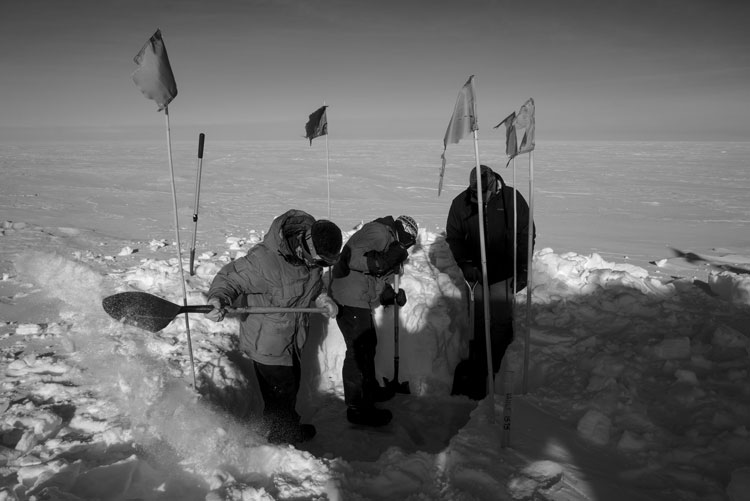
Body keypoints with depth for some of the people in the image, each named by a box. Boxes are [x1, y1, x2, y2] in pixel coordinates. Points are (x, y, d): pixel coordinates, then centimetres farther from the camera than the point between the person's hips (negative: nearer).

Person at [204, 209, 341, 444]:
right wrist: (219, 298, -44)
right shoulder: (264, 261, -36)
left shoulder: (310, 253, -11)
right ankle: (281, 443, 35)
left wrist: (321, 298, -7)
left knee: (292, 383, 28)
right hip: (266, 342, -8)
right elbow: (230, 278, -25)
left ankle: (291, 429, 56)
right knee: (280, 394, 7)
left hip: (292, 339, 8)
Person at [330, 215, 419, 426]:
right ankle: (358, 408, 4)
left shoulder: (389, 243, 21)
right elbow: (353, 258, -28)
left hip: (361, 301, 11)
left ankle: (370, 389, 41)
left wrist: (392, 296, 7)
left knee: (368, 344, 22)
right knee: (359, 350, -6)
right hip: (350, 301, -11)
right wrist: (381, 261, -28)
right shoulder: (378, 233, -14)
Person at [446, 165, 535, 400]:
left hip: (504, 274, -1)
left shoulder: (512, 198, -8)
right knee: (478, 321, 6)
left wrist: (523, 270, -3)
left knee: (501, 322, 3)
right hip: (477, 273, 1)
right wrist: (465, 264, -8)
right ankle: (477, 364, 20)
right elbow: (453, 237, 5)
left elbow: (526, 235, -1)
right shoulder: (461, 203, -5)